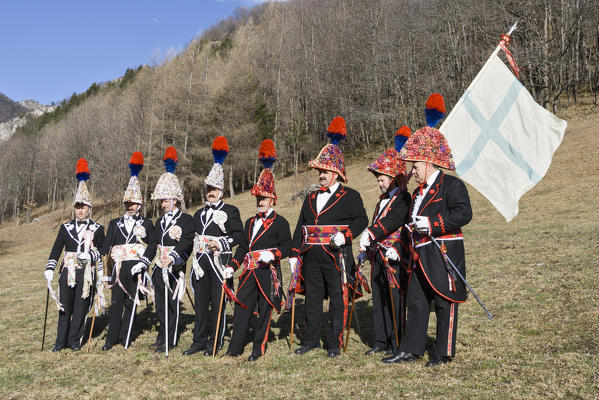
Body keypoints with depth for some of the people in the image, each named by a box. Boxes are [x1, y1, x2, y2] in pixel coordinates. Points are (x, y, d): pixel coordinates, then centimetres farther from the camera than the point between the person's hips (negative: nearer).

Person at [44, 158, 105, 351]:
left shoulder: (97, 229, 3)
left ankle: (74, 340, 14)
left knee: (81, 307, 2)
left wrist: (90, 255, -15)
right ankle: (61, 341, 16)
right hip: (67, 272, 2)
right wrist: (50, 269, -1)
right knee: (64, 306, 6)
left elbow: (102, 251, 4)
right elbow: (56, 250, 7)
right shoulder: (66, 227, 9)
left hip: (87, 273, -2)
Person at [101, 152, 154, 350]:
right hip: (119, 268, 1)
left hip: (136, 269, -1)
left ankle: (125, 337, 12)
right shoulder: (115, 223, 13)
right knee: (116, 303, -2)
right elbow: (106, 247, 8)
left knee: (131, 303, 1)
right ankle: (111, 338, 6)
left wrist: (144, 262, -5)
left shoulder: (147, 224, 8)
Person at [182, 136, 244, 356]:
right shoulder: (199, 213, 19)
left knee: (218, 303, -1)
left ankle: (215, 342, 8)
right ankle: (199, 341, 15)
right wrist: (195, 246, 9)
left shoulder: (230, 211, 2)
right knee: (201, 303, 7)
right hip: (200, 264, 5)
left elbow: (238, 235, -5)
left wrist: (221, 243, -16)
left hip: (220, 262, -5)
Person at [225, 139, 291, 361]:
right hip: (249, 272, 6)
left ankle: (259, 348, 14)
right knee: (241, 307, 5)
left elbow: (286, 246, -10)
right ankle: (235, 348, 12)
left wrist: (273, 254, -27)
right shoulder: (250, 222, 19)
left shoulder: (280, 222, -2)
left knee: (264, 310, 3)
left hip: (268, 273, -6)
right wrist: (233, 266, 12)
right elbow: (242, 247, 21)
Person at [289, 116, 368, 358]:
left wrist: (345, 235, -22)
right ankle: (311, 340, 24)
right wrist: (294, 254, 10)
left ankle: (334, 344, 11)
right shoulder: (311, 198, 17)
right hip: (312, 257, 5)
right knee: (313, 299, 12)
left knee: (338, 300, 1)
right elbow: (300, 227, 16)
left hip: (336, 257, -5)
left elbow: (361, 220, -6)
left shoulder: (350, 196, 1)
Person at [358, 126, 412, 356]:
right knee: (378, 299, 12)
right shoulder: (383, 199, 19)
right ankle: (381, 341, 21)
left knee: (395, 300, -2)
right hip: (378, 256, 9)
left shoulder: (404, 199, -9)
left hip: (394, 257, -9)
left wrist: (371, 233, -33)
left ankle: (396, 344, 7)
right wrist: (365, 249, 17)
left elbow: (393, 221, -24)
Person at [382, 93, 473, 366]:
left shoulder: (452, 185, -9)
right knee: (416, 302, 10)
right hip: (421, 257, 9)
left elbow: (464, 213, -20)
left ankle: (444, 352, 13)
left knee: (445, 302, 2)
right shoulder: (419, 192, 19)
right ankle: (411, 349, 18)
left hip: (444, 254, -9)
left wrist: (433, 224, -24)